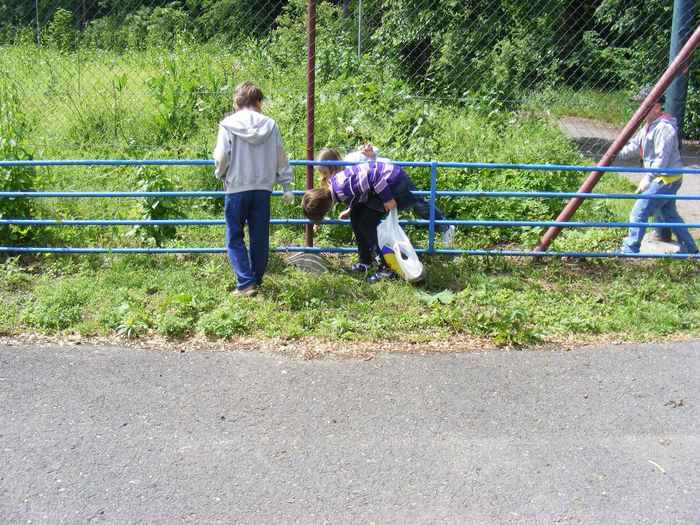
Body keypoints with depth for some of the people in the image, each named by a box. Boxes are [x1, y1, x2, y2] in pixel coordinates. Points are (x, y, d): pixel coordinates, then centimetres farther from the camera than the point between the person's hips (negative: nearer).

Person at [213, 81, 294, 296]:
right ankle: (257, 280, 20)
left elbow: (221, 157, -6)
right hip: (263, 189, 3)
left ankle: (245, 283, -4)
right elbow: (281, 159, 6)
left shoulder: (228, 125, -5)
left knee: (235, 238, 6)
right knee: (260, 238, 12)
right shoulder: (270, 125, 3)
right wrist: (287, 186, 14)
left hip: (236, 188, -3)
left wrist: (220, 175, 15)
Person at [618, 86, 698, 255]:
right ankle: (689, 249, 31)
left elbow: (662, 159, -26)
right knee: (669, 214, 20)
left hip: (667, 179, -11)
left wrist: (647, 180, -28)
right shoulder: (649, 125, 11)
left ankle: (629, 251, -7)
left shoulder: (665, 128, -21)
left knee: (639, 211, -11)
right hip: (661, 178, 11)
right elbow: (634, 146, 14)